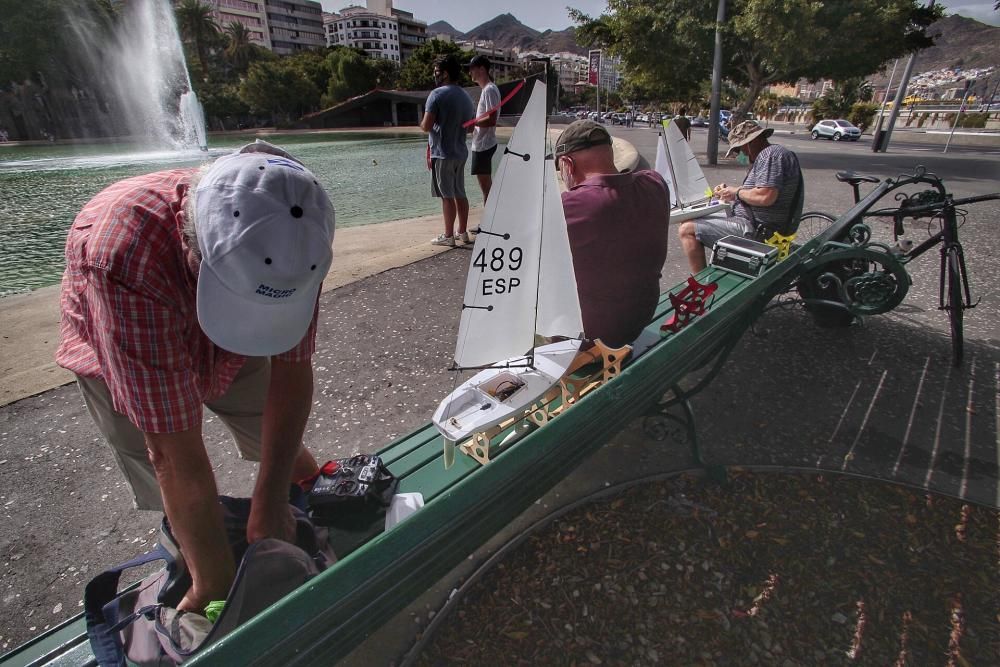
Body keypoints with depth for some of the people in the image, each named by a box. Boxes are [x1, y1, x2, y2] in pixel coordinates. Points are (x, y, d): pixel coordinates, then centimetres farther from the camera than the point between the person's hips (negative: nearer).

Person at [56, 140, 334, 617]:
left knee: (285, 446, 8)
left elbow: (292, 370, -24)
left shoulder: (286, 240, -33)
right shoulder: (123, 259, -44)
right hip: (119, 357, -2)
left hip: (234, 352, 3)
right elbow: (175, 452, -41)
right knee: (182, 505, -4)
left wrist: (269, 500, -24)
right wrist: (215, 586, -32)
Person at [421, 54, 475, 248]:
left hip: (442, 154, -7)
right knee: (460, 193, 12)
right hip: (461, 152, 7)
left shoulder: (437, 94, -12)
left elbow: (426, 126, -17)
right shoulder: (465, 96, 12)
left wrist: (421, 121, 4)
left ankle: (448, 236, 2)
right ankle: (463, 232, 19)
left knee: (447, 195, -3)